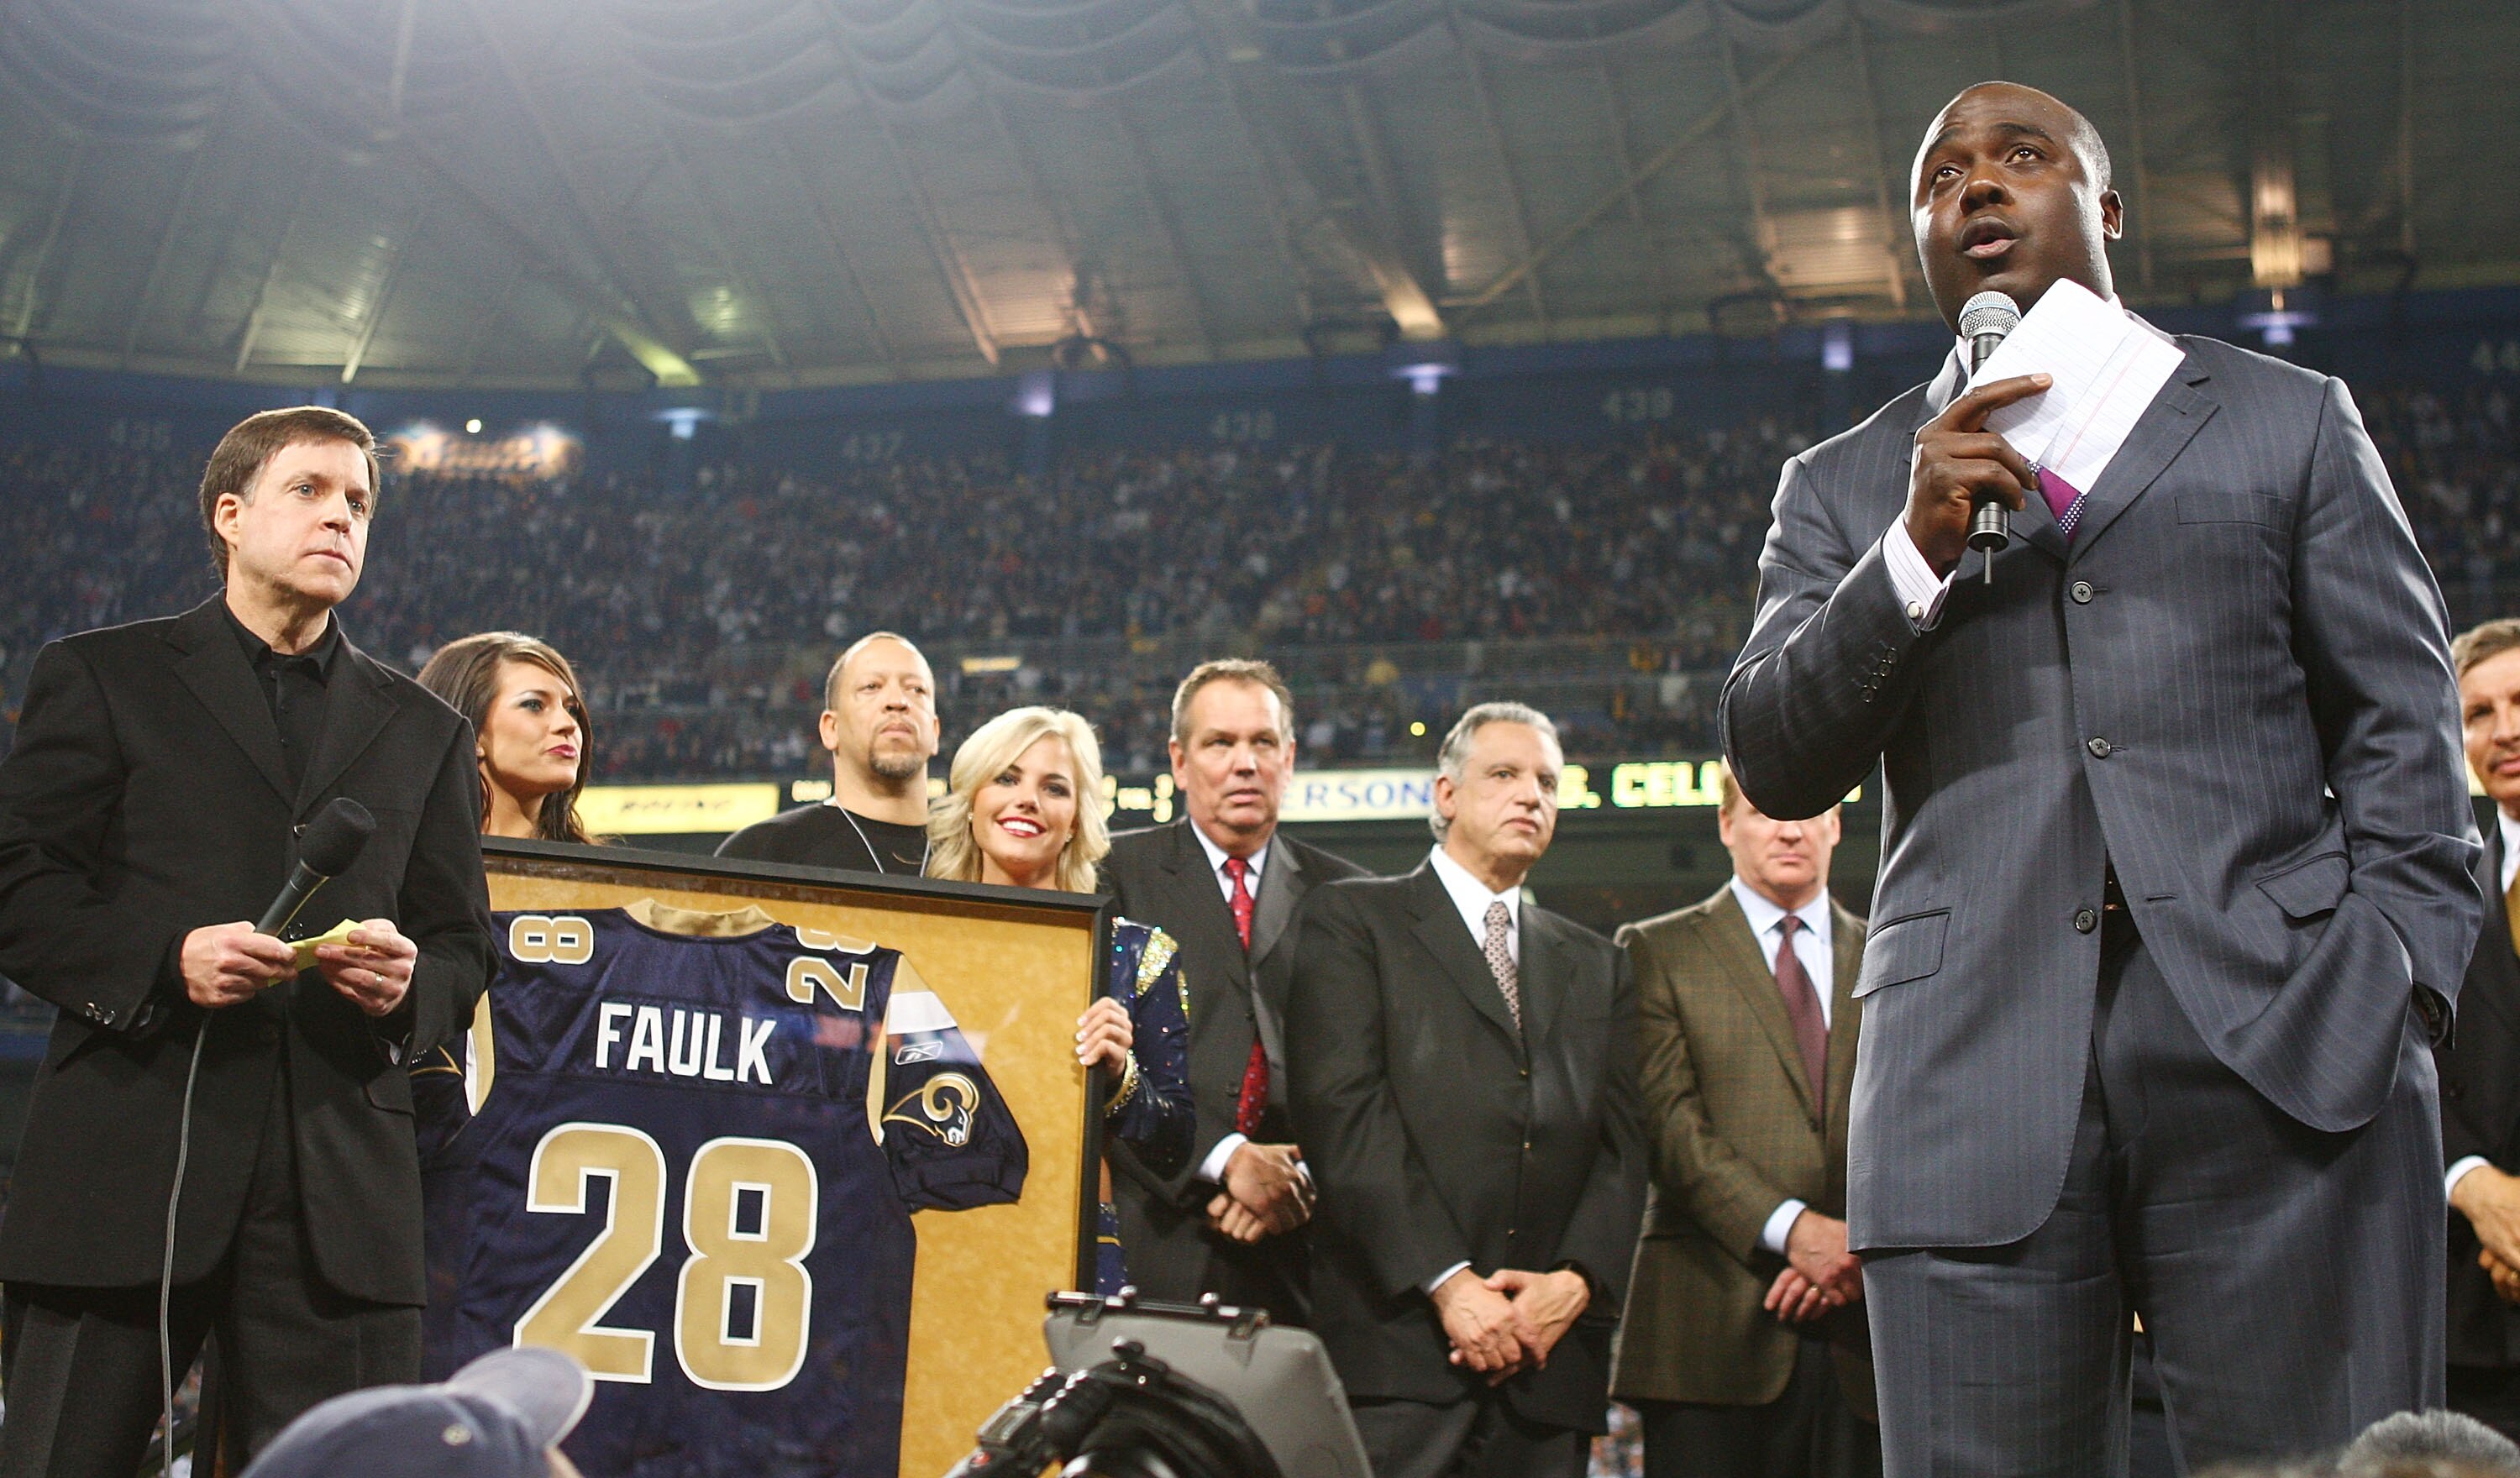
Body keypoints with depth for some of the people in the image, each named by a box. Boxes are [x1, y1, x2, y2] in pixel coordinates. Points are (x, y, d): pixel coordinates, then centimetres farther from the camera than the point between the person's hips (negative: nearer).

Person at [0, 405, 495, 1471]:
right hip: (129, 1153, -2)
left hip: (340, 1179, 2)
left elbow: (465, 947, 19)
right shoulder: (103, 677, 12)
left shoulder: (423, 732, 21)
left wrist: (408, 984, -5)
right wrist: (164, 958, -14)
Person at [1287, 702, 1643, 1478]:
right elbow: (1343, 1112, -5)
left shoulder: (1596, 965, 23)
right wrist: (1448, 1283, -13)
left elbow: (1621, 1147, 13)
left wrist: (1576, 1282, -6)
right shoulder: (1352, 918, 8)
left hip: (1549, 1357, 4)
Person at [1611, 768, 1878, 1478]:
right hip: (1713, 1330, -3)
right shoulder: (1658, 952, 7)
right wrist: (1793, 1229, -15)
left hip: (1859, 1331, 3)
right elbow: (1669, 1125, -4)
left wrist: (1864, 1247, -7)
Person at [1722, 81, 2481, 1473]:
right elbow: (1771, 765, 9)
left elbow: (2401, 718, 12)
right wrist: (1917, 551, -5)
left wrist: (2398, 973, -3)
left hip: (2289, 1048, 0)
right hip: (1975, 1070, 1)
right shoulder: (1847, 484, 19)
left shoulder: (2290, 419, 17)